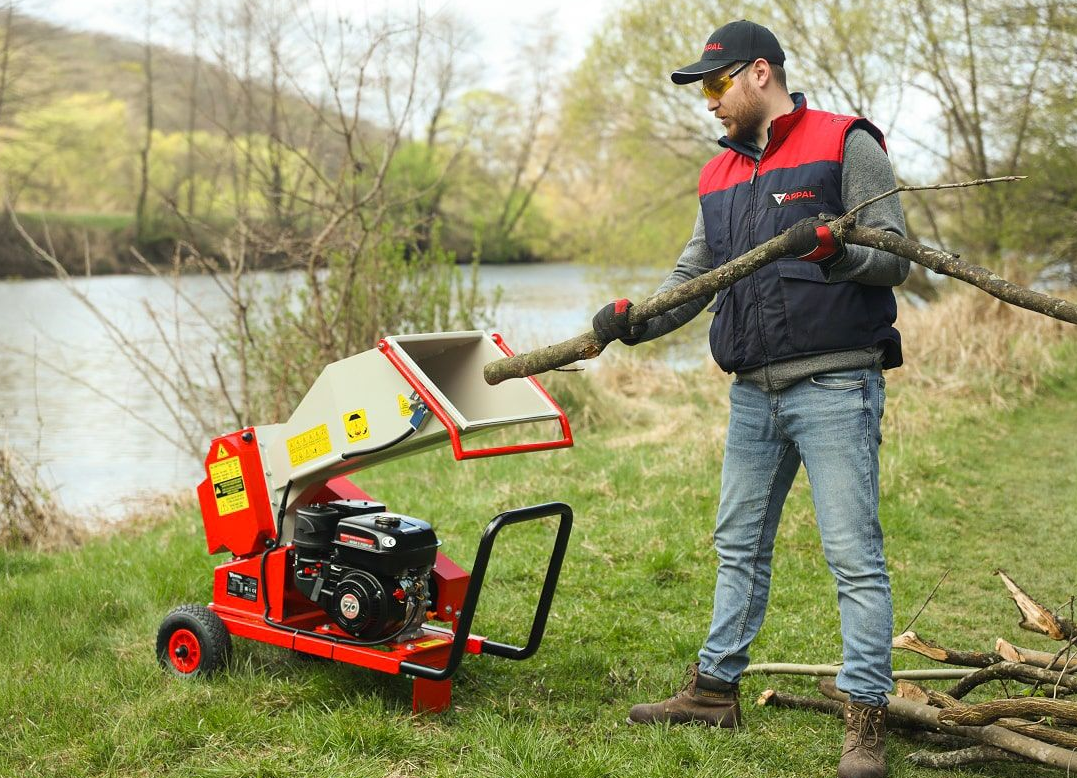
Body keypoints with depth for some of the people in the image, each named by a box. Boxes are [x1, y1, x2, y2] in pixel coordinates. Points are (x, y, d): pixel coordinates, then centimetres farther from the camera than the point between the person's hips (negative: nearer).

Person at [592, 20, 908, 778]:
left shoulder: (846, 145, -4)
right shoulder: (720, 176, 16)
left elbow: (894, 258, -8)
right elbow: (694, 278, 13)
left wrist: (836, 251, -28)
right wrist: (634, 318, -5)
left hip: (834, 387, -7)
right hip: (754, 394, 7)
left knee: (854, 555, -6)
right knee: (740, 547, 15)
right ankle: (715, 690, 27)